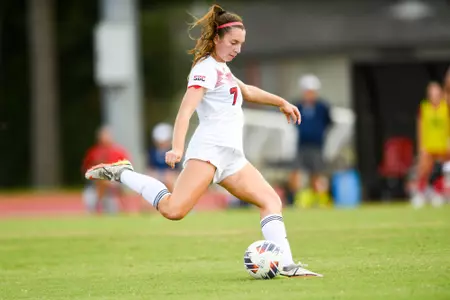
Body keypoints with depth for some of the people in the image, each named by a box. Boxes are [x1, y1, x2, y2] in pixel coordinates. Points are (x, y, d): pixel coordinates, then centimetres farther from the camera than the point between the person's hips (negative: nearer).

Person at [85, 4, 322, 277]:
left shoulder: (221, 69, 23)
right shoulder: (206, 69, -6)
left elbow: (247, 91, 45)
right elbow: (186, 110, -20)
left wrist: (281, 102, 50)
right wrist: (176, 148, -34)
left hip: (232, 156, 10)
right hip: (209, 149, -10)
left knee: (272, 201, 1)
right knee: (174, 209, -24)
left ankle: (286, 265, -3)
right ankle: (122, 173, -8)